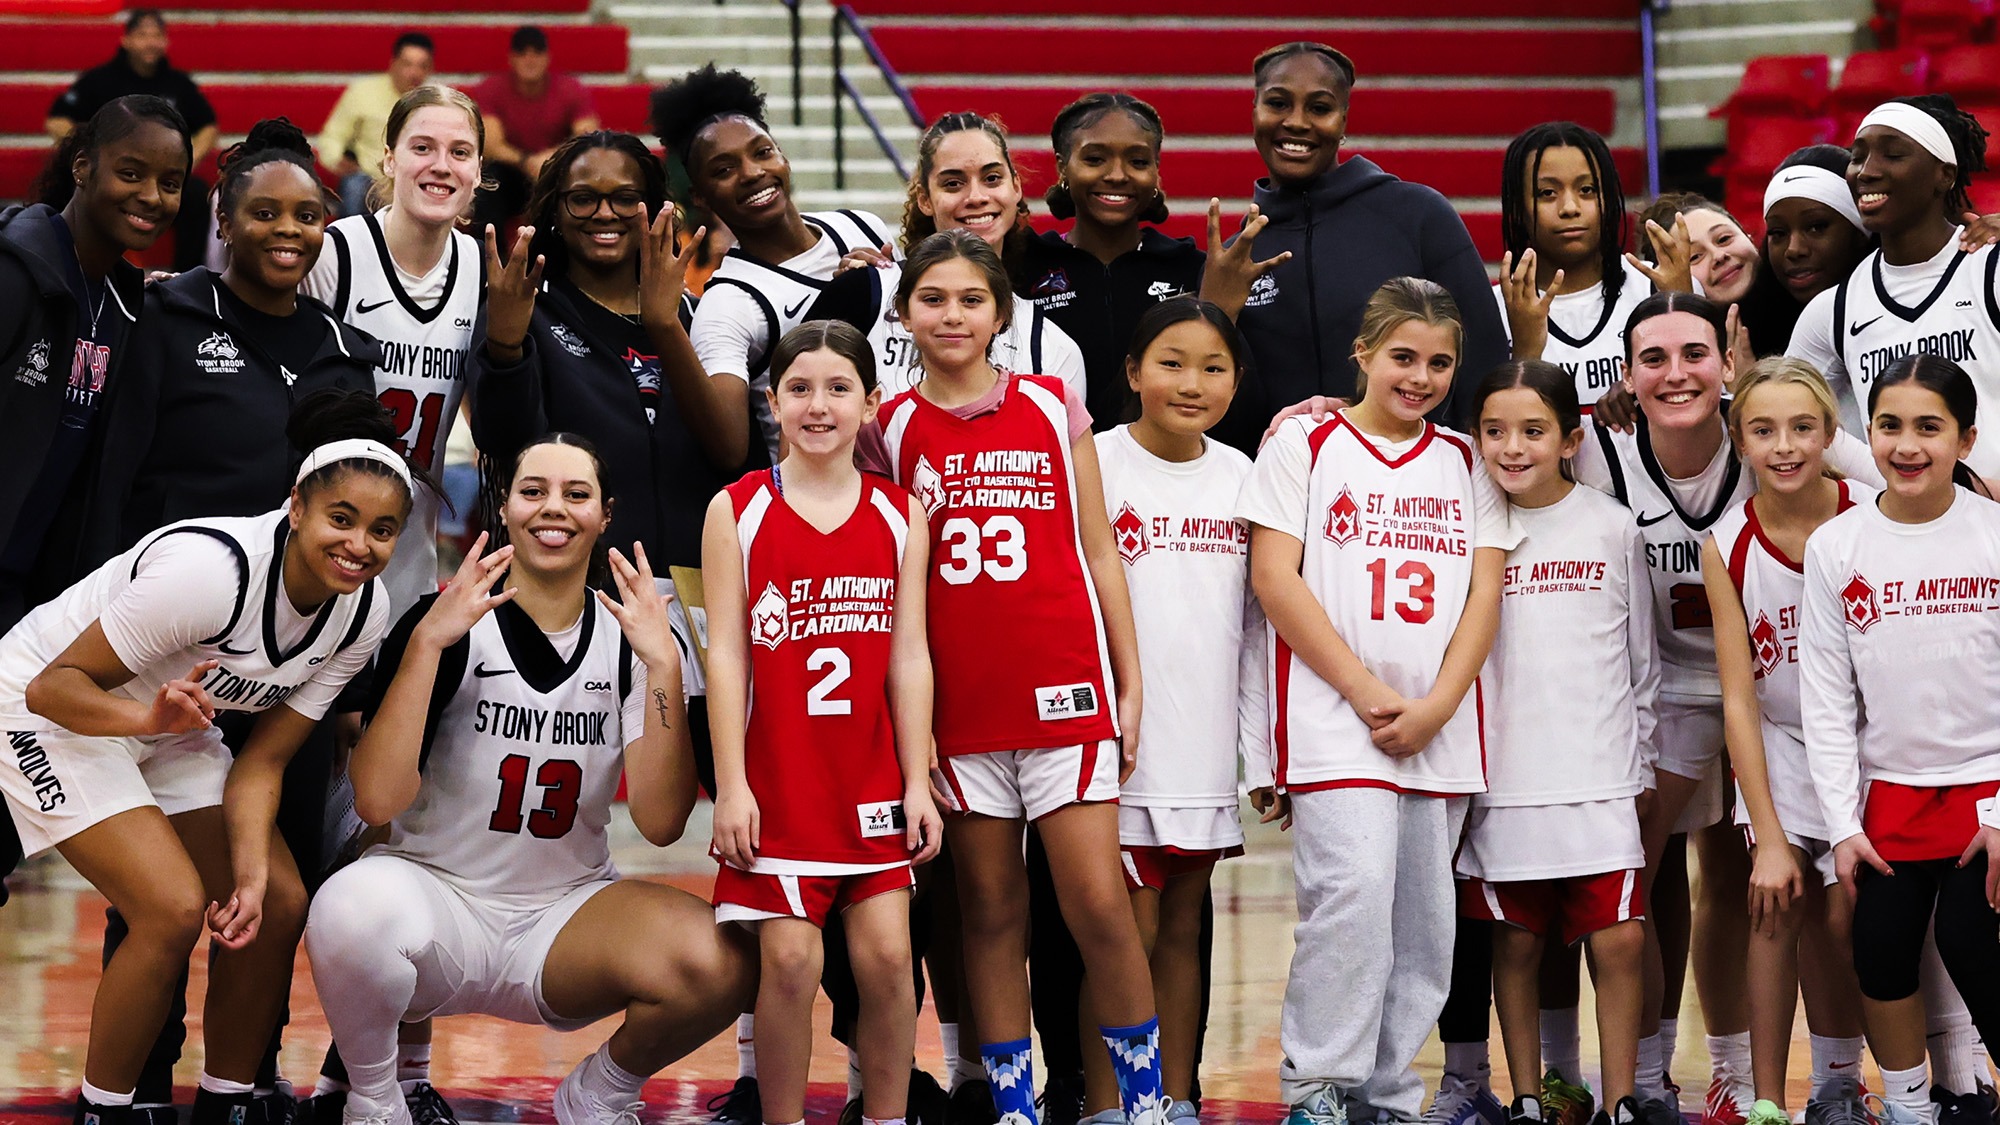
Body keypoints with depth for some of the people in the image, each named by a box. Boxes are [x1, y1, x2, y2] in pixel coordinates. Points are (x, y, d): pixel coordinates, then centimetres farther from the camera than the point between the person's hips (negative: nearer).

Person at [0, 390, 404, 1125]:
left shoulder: (363, 612, -13)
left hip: (171, 723, 7)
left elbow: (264, 759, -9)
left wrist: (251, 877, -23)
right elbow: (59, 685, -28)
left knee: (280, 907, -3)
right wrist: (148, 717, -47)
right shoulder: (210, 567, -34)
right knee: (175, 910, -22)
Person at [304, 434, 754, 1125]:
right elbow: (377, 802, -19)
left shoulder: (629, 639, 1)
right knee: (351, 909, -38)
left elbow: (660, 824, -10)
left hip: (567, 913, 2)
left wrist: (662, 665, -20)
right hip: (437, 893, -2)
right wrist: (427, 642, -25)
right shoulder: (447, 625, -7)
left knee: (718, 964, -28)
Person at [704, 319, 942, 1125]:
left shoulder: (899, 515, 6)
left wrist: (918, 782, 1)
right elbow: (725, 654, -3)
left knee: (886, 955, -2)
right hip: (776, 777, -2)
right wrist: (731, 785, -9)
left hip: (871, 778, 2)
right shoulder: (738, 511, -1)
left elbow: (909, 656, 5)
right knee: (789, 959, -5)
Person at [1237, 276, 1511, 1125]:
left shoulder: (1466, 463, 15)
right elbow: (1274, 577, -3)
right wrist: (1368, 692, -9)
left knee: (1422, 923, 5)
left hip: (1439, 729, 4)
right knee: (1354, 892, -19)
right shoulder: (1305, 443, 4)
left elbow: (1485, 591, 9)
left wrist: (1436, 706, -6)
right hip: (1336, 719, -4)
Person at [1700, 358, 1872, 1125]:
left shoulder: (1874, 516, -15)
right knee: (1778, 905, -9)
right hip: (1780, 745, 1)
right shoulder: (1727, 548, -12)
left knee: (1843, 915, -8)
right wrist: (1768, 837, -13)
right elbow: (1738, 696, -10)